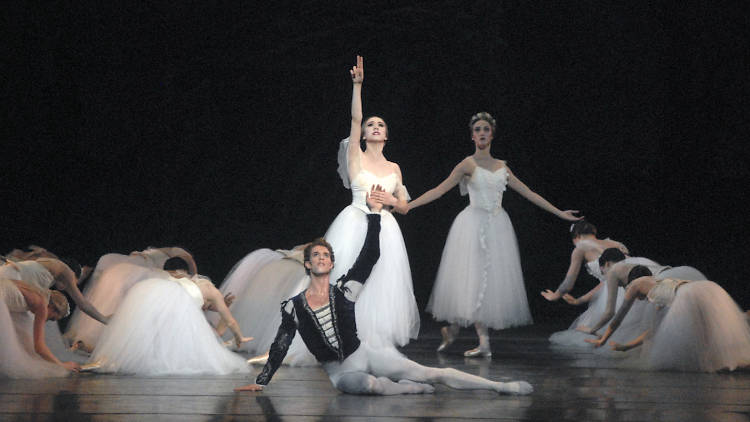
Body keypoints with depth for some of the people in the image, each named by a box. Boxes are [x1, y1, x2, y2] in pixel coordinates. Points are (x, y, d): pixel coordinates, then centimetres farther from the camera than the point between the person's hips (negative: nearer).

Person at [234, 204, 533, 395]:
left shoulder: (344, 290, 1)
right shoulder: (293, 306, 0)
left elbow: (370, 257, -5)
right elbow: (280, 347, 6)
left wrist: (374, 214, -11)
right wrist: (260, 382, 5)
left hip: (364, 355, 1)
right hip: (340, 372, -1)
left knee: (431, 373, -9)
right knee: (370, 384, -40)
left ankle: (501, 387, -8)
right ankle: (414, 389, -14)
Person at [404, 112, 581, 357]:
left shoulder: (501, 167, 12)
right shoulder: (469, 164, -1)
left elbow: (528, 193, 17)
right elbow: (440, 190, -5)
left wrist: (559, 213, 18)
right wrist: (408, 205, -15)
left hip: (498, 226, 5)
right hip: (474, 224, -5)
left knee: (494, 279, 2)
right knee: (474, 278, -6)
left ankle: (452, 330, 10)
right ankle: (483, 343, 0)